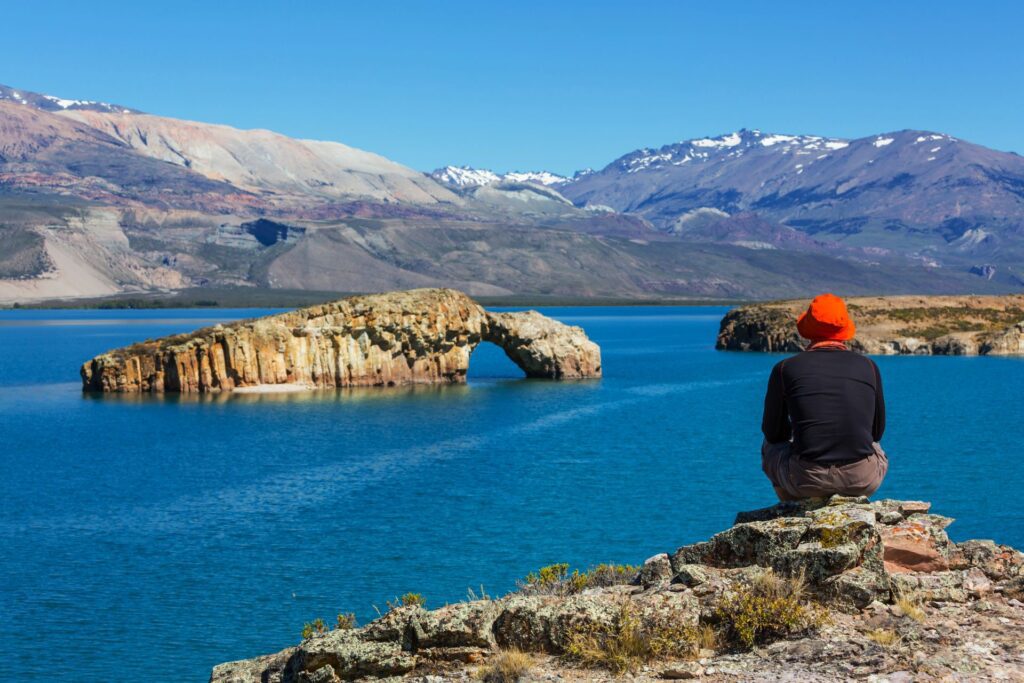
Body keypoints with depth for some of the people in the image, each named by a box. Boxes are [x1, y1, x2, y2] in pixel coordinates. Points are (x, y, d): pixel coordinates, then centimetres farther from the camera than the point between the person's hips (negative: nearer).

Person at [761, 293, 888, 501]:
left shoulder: (785, 368, 1)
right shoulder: (868, 366, 6)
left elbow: (773, 433, 9)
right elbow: (877, 431, 16)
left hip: (806, 481, -2)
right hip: (863, 480, 2)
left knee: (771, 447, 31)